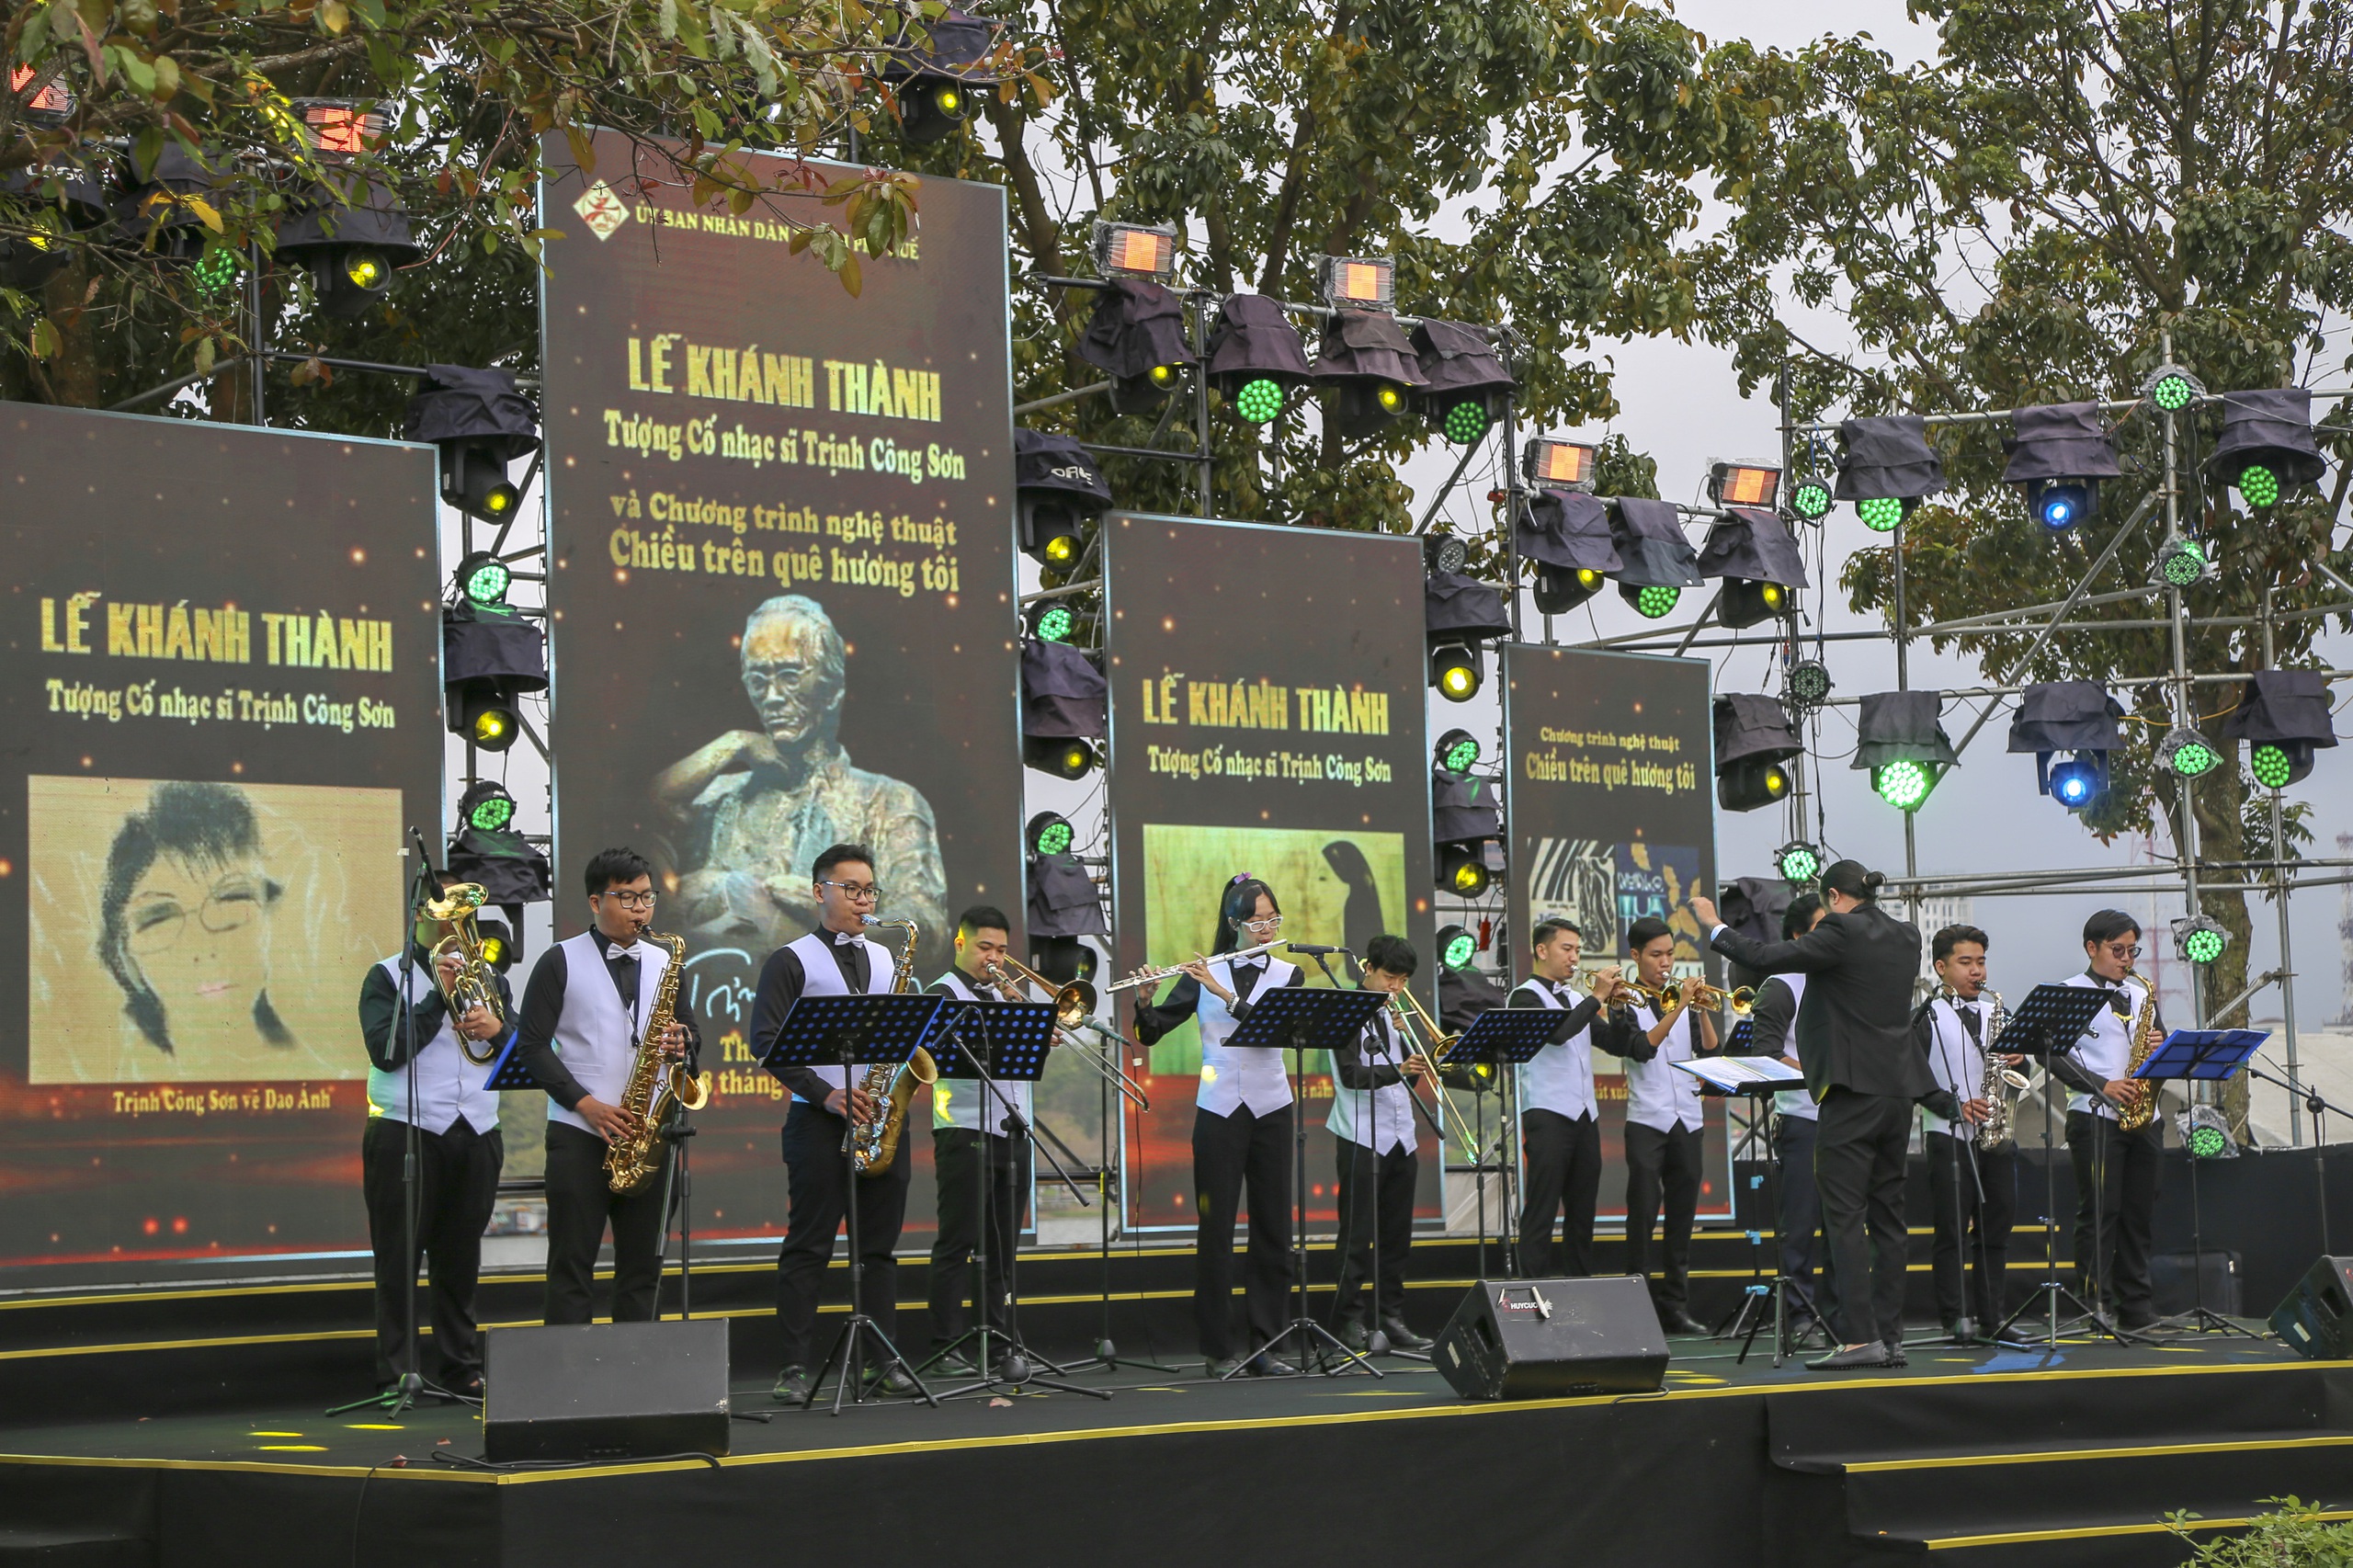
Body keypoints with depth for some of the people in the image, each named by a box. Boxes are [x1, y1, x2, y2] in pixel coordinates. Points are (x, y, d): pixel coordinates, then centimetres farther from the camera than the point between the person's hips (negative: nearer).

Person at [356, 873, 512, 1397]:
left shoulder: (488, 976, 17)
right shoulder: (388, 977, 3)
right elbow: (385, 1051, -12)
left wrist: (498, 1028, -10)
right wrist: (438, 998, -14)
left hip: (476, 1136, 4)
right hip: (405, 1133, -4)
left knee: (461, 1261, 7)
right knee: (398, 1261, -2)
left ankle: (462, 1369, 14)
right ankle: (394, 1375, 2)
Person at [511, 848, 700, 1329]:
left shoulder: (663, 962, 14)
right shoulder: (560, 962, 1)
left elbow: (692, 1036, 19)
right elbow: (531, 1043, -4)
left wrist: (682, 1045, -7)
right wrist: (585, 1102, -13)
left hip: (647, 1136, 4)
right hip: (579, 1134, -4)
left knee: (643, 1265, 5)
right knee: (572, 1265, -2)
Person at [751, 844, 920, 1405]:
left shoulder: (888, 960, 17)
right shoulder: (791, 961, 0)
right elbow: (765, 1041, -7)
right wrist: (826, 1094, -15)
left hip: (883, 1119, 5)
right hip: (819, 1121, -5)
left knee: (880, 1245, 6)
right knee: (808, 1247, -5)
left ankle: (882, 1360, 10)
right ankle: (795, 1368, -4)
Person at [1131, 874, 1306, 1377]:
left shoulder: (1287, 975, 4)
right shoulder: (1203, 974, 3)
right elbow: (1151, 1033, 1)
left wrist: (1223, 993, -23)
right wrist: (1144, 1001, -19)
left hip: (1270, 1109, 1)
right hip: (1218, 1110, -1)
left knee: (1273, 1228, 2)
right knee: (1216, 1228, -2)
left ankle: (1264, 1345, 8)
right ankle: (1219, 1349, 4)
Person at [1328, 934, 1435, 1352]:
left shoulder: (1394, 1015, 16)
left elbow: (1409, 1077, 13)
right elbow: (1351, 1074, -16)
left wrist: (1405, 1035, -2)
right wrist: (1398, 1070, -30)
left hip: (1400, 1138, 7)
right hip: (1362, 1139, -7)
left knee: (1396, 1234, 8)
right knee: (1358, 1235, -6)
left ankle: (1392, 1317, 12)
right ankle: (1350, 1321, -4)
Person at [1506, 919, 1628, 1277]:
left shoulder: (1574, 999, 19)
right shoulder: (1527, 996, -4)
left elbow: (1613, 1042, 16)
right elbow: (1558, 1033, -21)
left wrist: (1616, 1005, 0)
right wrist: (1597, 998, -14)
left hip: (1584, 1115, 8)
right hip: (1548, 1114, -8)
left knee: (1582, 1210, 10)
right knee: (1541, 1212, -8)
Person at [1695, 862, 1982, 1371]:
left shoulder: (1841, 933, -11)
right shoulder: (1906, 937, 12)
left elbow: (1766, 958, -15)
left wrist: (1714, 926, -3)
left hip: (1854, 1091, -7)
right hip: (1899, 1090, 8)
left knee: (1845, 1218, -6)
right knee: (1887, 1218, 10)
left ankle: (1859, 1337, -12)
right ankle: (1890, 1337, 10)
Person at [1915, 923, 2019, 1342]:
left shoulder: (1995, 1013, 17)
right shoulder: (1929, 1017, 0)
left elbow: (2016, 1072, 19)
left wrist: (2016, 1059, -3)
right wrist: (1956, 1105, -17)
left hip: (1996, 1135, 5)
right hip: (1949, 1137, -5)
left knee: (1996, 1227, 6)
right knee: (1953, 1230, -4)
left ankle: (1993, 1317, 12)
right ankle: (1958, 1318, -3)